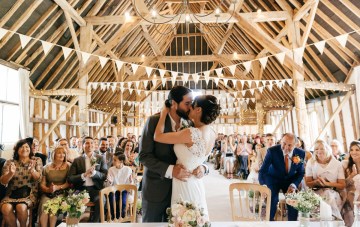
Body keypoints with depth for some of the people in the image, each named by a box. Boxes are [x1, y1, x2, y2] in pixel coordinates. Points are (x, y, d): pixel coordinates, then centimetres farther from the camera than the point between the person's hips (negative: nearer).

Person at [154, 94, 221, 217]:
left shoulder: (193, 133, -27)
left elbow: (157, 136, -20)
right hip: (196, 184, 8)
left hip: (184, 184, -8)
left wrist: (164, 113, -9)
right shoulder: (212, 133, -3)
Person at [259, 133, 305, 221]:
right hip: (273, 179, -2)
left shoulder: (301, 153, -15)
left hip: (290, 180, 3)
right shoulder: (272, 151, -25)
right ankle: (269, 219, 0)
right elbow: (262, 171, -24)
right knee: (272, 199, -25)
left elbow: (301, 172, 0)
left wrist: (294, 185, -18)